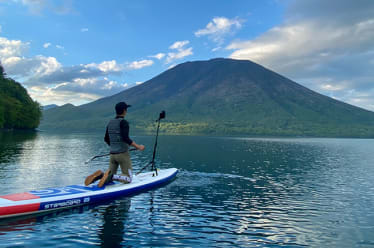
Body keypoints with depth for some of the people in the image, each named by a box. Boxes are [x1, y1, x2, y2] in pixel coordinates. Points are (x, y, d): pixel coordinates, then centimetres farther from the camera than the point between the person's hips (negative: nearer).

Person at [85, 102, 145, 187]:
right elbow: (125, 138, -24)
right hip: (123, 154, -7)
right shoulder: (123, 122, -13)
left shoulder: (110, 122, 9)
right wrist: (138, 147, -16)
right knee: (128, 179, 2)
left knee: (109, 179, 16)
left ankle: (100, 175, -14)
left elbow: (106, 139, 16)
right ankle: (110, 176, -20)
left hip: (112, 154, 7)